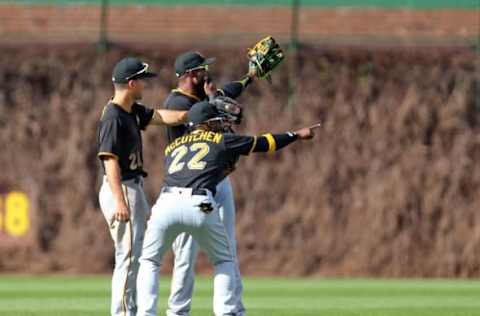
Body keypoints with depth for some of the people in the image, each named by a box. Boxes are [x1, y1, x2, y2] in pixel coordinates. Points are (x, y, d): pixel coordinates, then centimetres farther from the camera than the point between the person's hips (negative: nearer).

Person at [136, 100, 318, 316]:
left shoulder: (172, 147, 29)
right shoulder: (222, 141, 21)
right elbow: (264, 143, 29)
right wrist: (297, 135, 43)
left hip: (167, 203, 2)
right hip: (200, 206, -2)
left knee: (149, 262, 18)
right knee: (224, 261, 21)